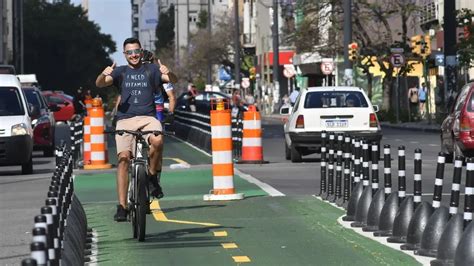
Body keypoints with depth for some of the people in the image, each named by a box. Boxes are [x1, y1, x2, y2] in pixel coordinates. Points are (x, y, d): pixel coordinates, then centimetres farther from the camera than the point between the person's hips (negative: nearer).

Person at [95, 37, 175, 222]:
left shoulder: (150, 70, 14)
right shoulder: (120, 72, 15)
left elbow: (172, 80, 1)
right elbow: (100, 84, -1)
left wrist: (167, 73, -23)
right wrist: (103, 75, -24)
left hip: (147, 118, -1)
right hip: (125, 119, 1)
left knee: (157, 141, -32)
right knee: (123, 158, -15)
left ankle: (153, 177, -6)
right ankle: (122, 206, -14)